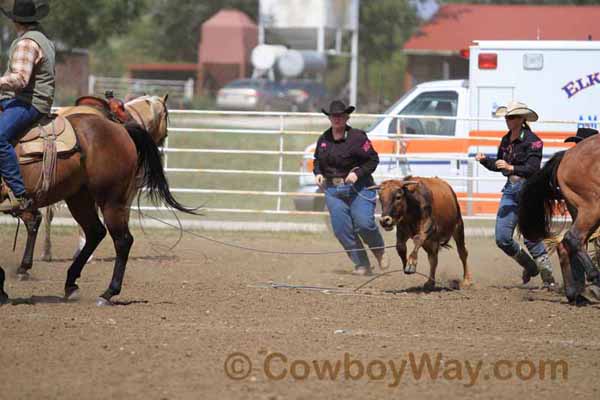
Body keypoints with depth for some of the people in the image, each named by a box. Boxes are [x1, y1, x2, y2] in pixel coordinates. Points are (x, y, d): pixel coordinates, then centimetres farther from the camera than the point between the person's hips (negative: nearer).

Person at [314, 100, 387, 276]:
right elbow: (317, 160, 22)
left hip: (358, 188, -5)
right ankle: (361, 264, 11)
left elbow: (373, 159, -7)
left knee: (363, 223, -14)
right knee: (341, 229, -1)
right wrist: (318, 173, 1)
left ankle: (379, 250, 18)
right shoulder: (324, 139, 8)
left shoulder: (357, 137, -8)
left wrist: (358, 173, -20)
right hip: (332, 189, 5)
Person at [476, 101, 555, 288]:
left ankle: (548, 277, 4)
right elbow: (499, 164, 22)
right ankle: (530, 266, 24)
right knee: (502, 239, 2)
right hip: (511, 189, 7)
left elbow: (532, 168, -18)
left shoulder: (532, 140, -10)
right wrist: (484, 160, 4)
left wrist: (511, 168, -30)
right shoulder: (506, 140, 12)